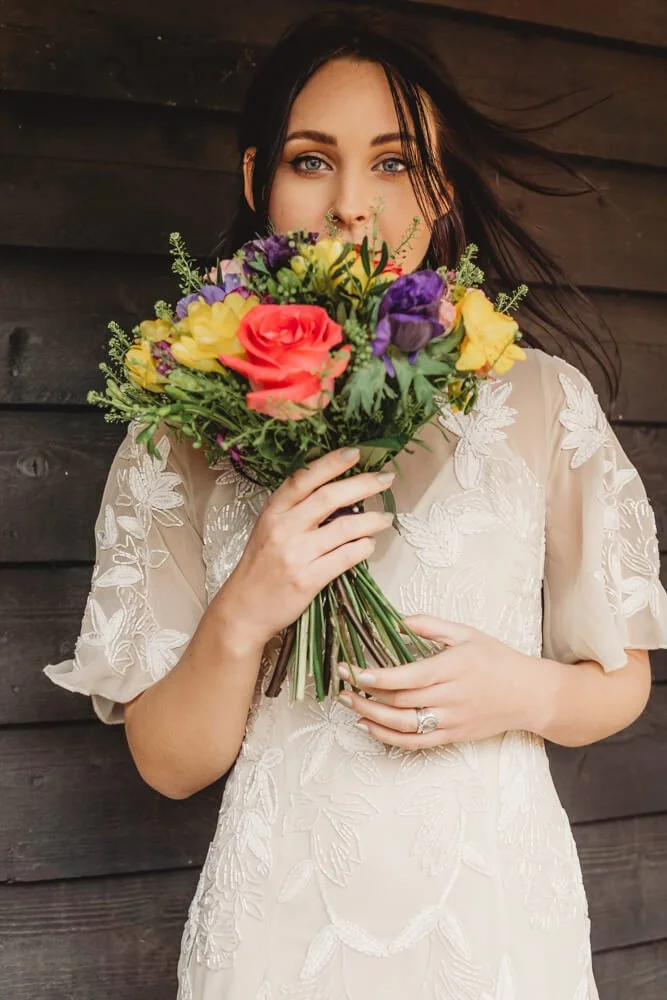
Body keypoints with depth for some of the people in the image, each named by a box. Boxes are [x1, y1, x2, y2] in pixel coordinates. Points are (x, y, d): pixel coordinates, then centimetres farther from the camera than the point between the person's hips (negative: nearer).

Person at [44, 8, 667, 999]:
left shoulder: (542, 398, -2)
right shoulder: (186, 427, -3)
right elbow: (167, 762, -2)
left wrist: (525, 693, -14)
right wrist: (243, 616, -19)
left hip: (502, 915, 1)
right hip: (283, 917, 0)